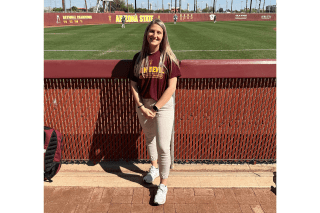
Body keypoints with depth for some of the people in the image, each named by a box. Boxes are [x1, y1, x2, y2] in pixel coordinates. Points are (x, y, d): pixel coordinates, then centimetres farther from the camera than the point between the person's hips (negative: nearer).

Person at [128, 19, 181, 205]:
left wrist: (155, 108, -16)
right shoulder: (139, 57, 0)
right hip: (143, 105, 4)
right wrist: (141, 106, -10)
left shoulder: (168, 58, -10)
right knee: (149, 138, 21)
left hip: (163, 105, -4)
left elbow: (171, 87, -14)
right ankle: (154, 167, 47)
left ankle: (164, 184, 19)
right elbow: (133, 85, 0)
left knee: (163, 146, -1)